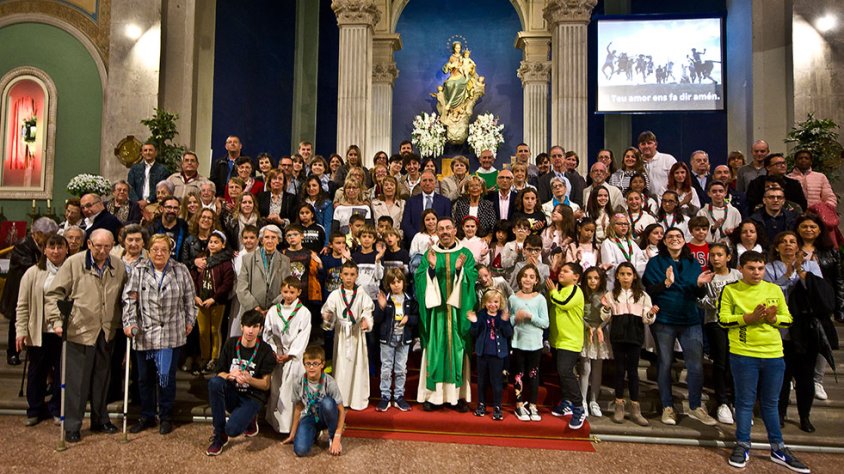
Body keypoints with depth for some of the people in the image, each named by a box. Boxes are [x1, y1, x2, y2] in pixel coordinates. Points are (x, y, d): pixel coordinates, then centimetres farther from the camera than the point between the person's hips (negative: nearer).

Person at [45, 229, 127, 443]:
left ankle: (100, 420, 29)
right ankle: (72, 426, 18)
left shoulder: (119, 266, 1)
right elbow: (54, 294, -7)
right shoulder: (73, 263, -9)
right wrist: (57, 321, -16)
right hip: (79, 331, -3)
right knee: (76, 381, 3)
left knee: (102, 378, 15)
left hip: (106, 333, 4)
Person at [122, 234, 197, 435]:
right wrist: (129, 322, -7)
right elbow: (129, 298, 0)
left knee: (167, 377, 6)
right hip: (144, 333, 2)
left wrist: (190, 321, 7)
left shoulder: (181, 271, 1)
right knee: (144, 377, 12)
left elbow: (189, 298, 7)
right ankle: (146, 416, 29)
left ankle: (166, 417, 22)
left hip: (171, 334, -1)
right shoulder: (139, 271, 2)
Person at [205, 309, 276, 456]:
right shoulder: (231, 344, -1)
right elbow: (219, 373, 0)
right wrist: (230, 375, -23)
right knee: (214, 382, -29)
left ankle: (250, 419, 9)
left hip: (253, 397, -4)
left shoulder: (266, 351, -8)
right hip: (231, 393, 4)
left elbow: (266, 385, -6)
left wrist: (249, 379, -26)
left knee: (233, 430, -29)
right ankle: (219, 435, -15)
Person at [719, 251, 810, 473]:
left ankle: (778, 449, 27)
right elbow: (723, 319, -7)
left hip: (774, 354, 3)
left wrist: (773, 318, -13)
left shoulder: (774, 289, 7)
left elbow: (787, 319, 8)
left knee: (770, 403, 15)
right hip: (743, 354, -3)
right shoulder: (730, 290, -2)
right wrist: (749, 318, -20)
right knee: (745, 402, 6)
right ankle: (742, 446, 19)